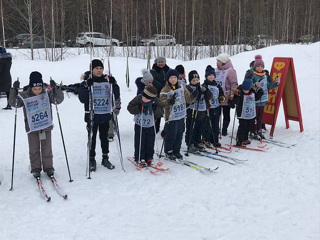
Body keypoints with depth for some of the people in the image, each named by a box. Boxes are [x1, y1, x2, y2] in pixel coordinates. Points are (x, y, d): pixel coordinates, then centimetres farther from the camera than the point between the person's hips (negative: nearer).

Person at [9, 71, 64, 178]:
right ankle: (36, 169, 22)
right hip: (32, 127, 0)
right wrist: (14, 90, -24)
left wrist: (55, 89, -27)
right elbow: (13, 102, -10)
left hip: (46, 126, 0)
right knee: (34, 150, 8)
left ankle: (48, 167, 23)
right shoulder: (24, 96, -7)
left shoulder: (48, 93, -5)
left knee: (47, 149, 9)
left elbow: (59, 99, -12)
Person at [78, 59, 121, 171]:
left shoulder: (108, 81, 5)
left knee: (104, 137, 14)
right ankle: (92, 160, 18)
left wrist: (114, 84, -10)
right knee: (92, 138, 6)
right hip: (92, 116, -3)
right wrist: (87, 86, -24)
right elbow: (82, 99, -12)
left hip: (105, 115, 3)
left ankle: (105, 158, 26)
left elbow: (116, 95, 6)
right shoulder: (87, 83, -3)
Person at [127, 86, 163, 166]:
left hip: (150, 126, 1)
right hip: (139, 125, -1)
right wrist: (138, 108, -28)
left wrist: (155, 109, -28)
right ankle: (140, 158, 8)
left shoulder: (156, 101, -13)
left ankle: (149, 158, 19)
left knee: (150, 143, 5)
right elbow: (130, 108, -12)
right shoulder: (138, 99, -16)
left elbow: (161, 112, -8)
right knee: (139, 142, -2)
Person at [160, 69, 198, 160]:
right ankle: (168, 152, 19)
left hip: (181, 116, 6)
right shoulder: (165, 90, -10)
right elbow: (162, 103, -17)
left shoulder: (182, 88, 7)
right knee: (171, 135, 0)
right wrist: (170, 101, -37)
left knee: (179, 135, 13)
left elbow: (188, 99, 6)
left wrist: (193, 95, -14)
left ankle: (176, 151, 28)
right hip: (171, 117, -5)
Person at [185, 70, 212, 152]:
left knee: (200, 129, 16)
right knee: (191, 129, 0)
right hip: (192, 113, -6)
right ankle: (190, 145, 12)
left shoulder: (203, 87, 10)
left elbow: (209, 97, 2)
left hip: (202, 113, 6)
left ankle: (197, 143, 31)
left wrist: (206, 90, -15)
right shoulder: (188, 88, -7)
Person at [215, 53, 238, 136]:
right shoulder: (216, 70, 8)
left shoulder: (230, 71, -12)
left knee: (226, 115, 10)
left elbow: (234, 85, -13)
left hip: (226, 98, -5)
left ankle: (224, 130, 23)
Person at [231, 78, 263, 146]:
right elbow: (234, 102, -21)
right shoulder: (239, 91, -17)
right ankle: (240, 141, 3)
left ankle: (245, 139, 31)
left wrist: (259, 91, 4)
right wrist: (236, 96, -37)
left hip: (251, 113, 6)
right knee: (242, 127, -5)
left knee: (248, 127, 16)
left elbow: (256, 98, 16)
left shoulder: (253, 91, -1)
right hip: (242, 114, -6)